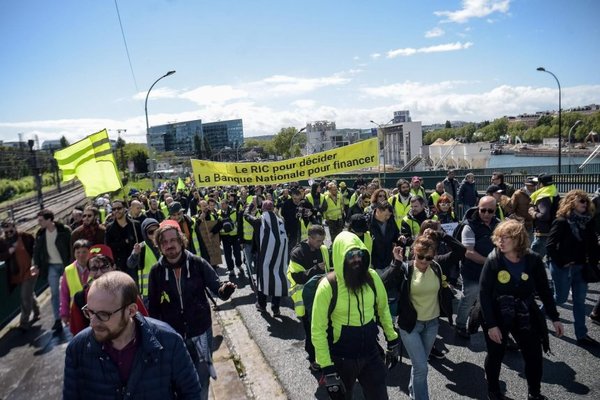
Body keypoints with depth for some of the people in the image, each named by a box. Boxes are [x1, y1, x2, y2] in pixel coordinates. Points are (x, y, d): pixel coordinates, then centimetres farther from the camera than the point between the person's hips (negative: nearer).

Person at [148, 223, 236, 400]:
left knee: (201, 378, 15)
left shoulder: (198, 264, -13)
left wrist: (225, 289, -36)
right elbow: (153, 306, 1)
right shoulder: (156, 271, -8)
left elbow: (216, 286, -13)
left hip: (200, 332, -1)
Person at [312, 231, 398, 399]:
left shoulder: (372, 277, -8)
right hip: (341, 359, -3)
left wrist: (392, 340, 11)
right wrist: (326, 367, -16)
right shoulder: (328, 286, -21)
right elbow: (318, 330, -16)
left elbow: (383, 309, 8)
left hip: (370, 354, 3)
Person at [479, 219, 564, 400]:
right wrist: (491, 324, -18)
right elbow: (484, 294, -16)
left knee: (534, 356, 10)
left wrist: (554, 317, 4)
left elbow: (544, 290, 2)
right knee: (495, 356, 13)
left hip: (525, 316, 2)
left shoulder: (533, 260, -11)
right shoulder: (493, 260, -18)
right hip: (497, 316, -2)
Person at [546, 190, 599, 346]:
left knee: (580, 301, 11)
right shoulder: (561, 221, -15)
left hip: (581, 267, 6)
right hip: (563, 267, -6)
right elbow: (550, 246, -17)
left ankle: (582, 335, 19)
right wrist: (561, 263, -15)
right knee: (561, 298, 7)